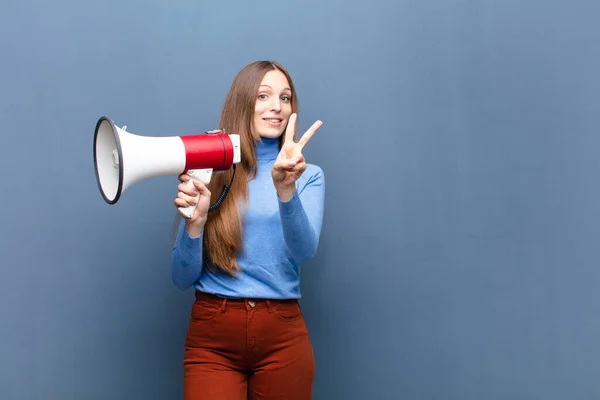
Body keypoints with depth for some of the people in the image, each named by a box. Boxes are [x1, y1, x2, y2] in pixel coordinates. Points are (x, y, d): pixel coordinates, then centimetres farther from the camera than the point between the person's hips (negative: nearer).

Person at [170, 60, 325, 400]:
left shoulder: (308, 175, 3)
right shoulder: (208, 173, 1)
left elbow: (305, 250, -15)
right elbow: (183, 279, 0)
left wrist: (286, 189, -31)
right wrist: (195, 221, -17)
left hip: (283, 336, 1)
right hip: (212, 335, -1)